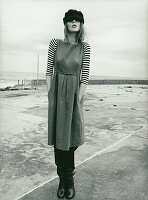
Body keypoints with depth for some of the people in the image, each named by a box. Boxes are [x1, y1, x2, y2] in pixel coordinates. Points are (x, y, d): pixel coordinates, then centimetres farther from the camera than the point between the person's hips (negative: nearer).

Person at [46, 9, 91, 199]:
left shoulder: (85, 46, 2)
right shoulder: (55, 42, 3)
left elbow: (85, 75, -2)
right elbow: (48, 71, 2)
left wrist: (78, 99, -10)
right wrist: (50, 96, -5)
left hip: (75, 92, 0)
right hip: (57, 90, 1)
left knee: (72, 135, 5)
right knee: (58, 135, 5)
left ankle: (69, 179, 26)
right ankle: (63, 179, 22)